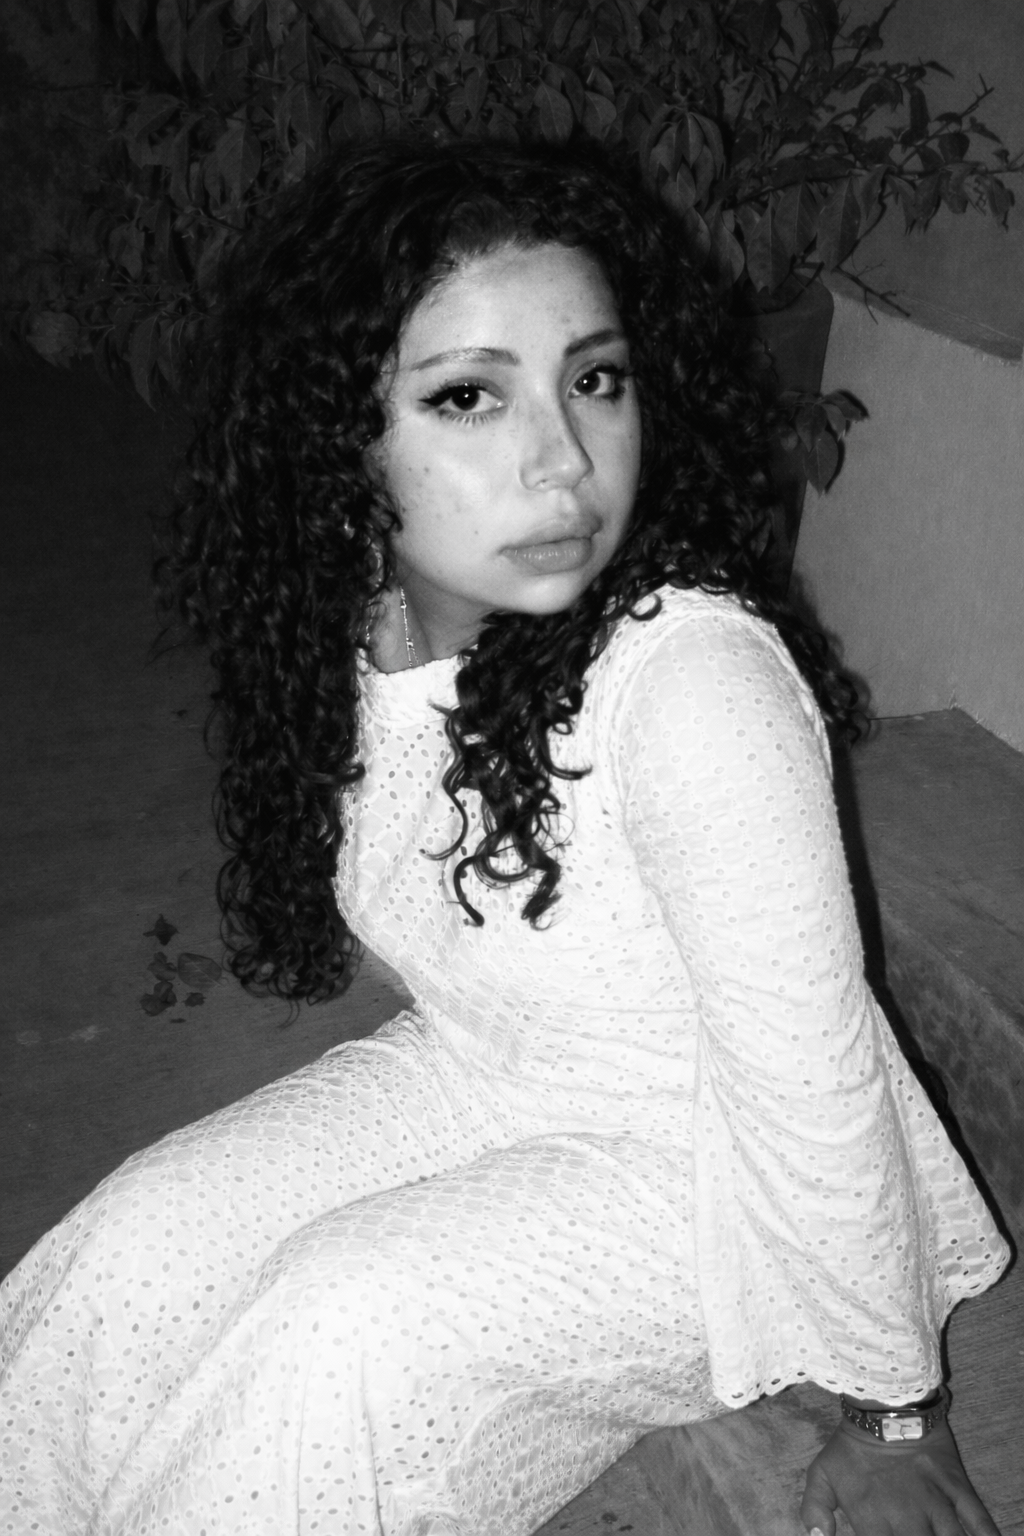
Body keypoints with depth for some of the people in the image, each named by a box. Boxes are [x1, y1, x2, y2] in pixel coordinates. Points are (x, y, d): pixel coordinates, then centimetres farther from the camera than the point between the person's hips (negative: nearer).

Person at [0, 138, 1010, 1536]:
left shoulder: (695, 684, -34)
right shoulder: (351, 635, -12)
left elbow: (814, 1086, -26)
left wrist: (895, 1415, -15)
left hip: (696, 1163, -5)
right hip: (476, 1077, 6)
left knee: (353, 1325, -25)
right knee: (143, 1241, -10)